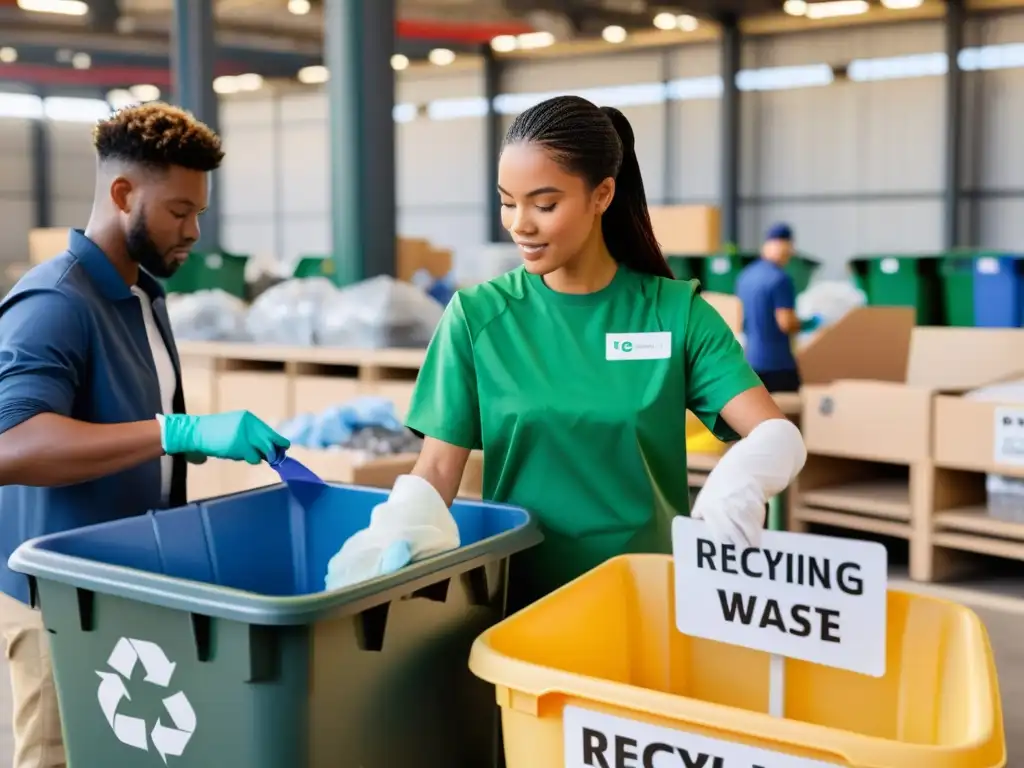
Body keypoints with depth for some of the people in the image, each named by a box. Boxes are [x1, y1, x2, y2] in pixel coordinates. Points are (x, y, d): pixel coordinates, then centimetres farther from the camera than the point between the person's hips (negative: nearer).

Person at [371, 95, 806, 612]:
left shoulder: (676, 312, -1)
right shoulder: (476, 315, 0)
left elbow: (779, 437, -9)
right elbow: (437, 470, -1)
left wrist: (738, 479, -30)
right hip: (519, 595, 0)